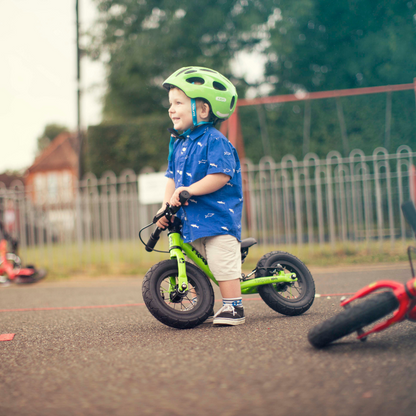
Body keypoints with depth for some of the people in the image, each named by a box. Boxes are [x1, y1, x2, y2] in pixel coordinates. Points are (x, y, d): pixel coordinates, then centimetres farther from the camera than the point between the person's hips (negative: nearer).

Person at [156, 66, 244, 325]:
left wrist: (188, 190, -26)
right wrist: (167, 204, 1)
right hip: (190, 219, 8)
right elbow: (172, 177, 14)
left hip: (217, 217, -8)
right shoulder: (178, 143, 12)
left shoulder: (214, 141, -13)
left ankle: (234, 308, 5)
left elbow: (220, 176, -22)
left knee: (223, 264, -7)